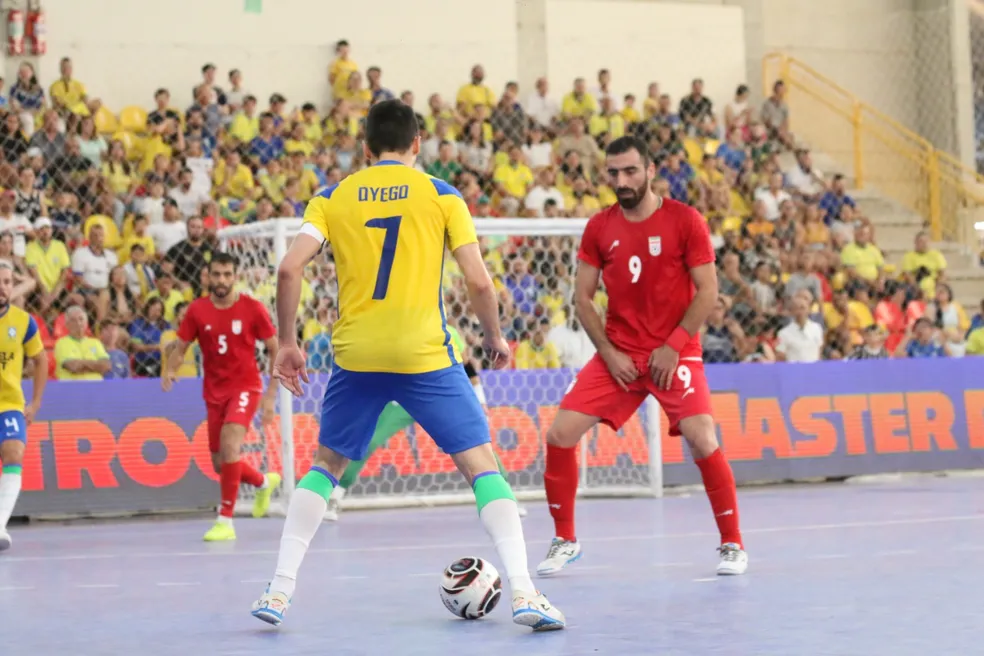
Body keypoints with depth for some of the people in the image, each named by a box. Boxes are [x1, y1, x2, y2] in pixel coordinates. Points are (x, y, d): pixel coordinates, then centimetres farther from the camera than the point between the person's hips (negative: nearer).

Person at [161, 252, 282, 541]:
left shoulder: (253, 308, -8)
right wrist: (169, 370, -18)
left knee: (230, 443, -27)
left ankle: (226, 520, -19)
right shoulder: (197, 310, -2)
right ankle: (263, 482, 42)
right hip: (214, 391, 4)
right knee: (221, 464, 9)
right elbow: (180, 347, 4)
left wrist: (271, 395, -8)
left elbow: (276, 351, -2)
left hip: (245, 387, -4)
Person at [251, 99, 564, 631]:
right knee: (481, 465, 5)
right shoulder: (440, 194, 5)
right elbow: (478, 282, -2)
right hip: (424, 354, -2)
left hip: (355, 354, 2)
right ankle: (523, 592, -7)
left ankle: (279, 590, 13)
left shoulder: (333, 198, 10)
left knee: (325, 465, 20)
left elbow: (289, 268, -2)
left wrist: (287, 342, 7)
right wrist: (494, 337, 14)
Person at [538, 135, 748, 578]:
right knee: (559, 434, -7)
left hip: (675, 353, -3)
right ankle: (565, 541, 10)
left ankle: (732, 544, 1)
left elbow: (707, 292, -7)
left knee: (702, 441, -19)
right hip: (618, 354, 3)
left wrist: (674, 347, -14)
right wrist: (608, 351, -6)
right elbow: (582, 297, 6)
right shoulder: (599, 228, 3)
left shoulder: (685, 221, -6)